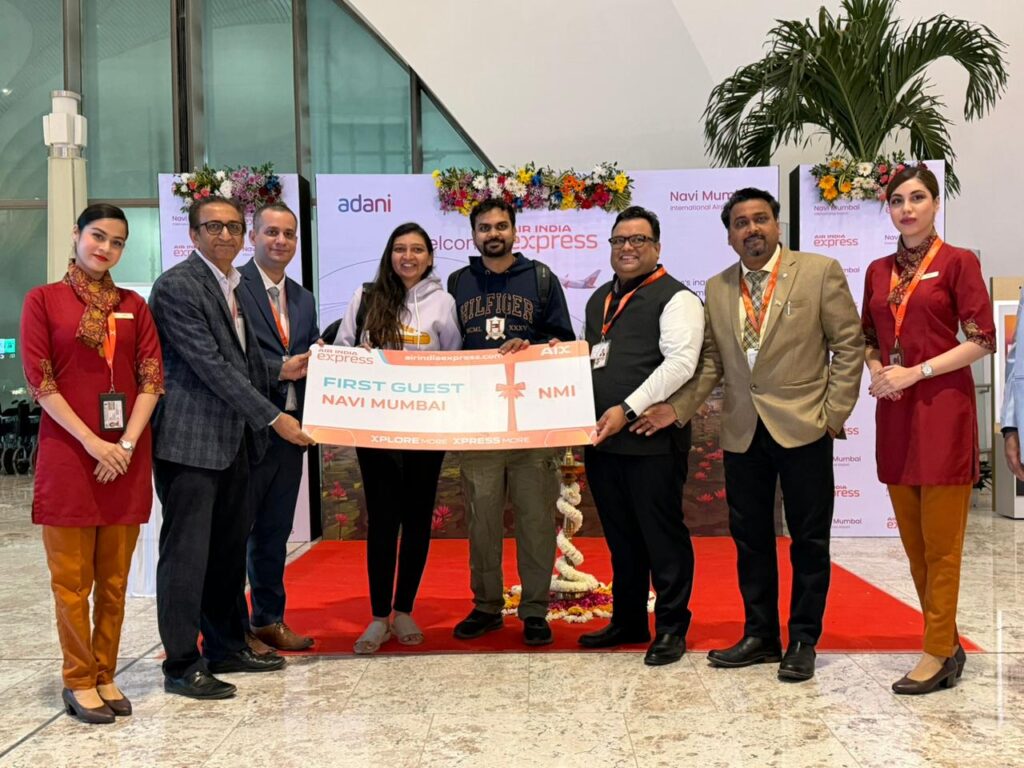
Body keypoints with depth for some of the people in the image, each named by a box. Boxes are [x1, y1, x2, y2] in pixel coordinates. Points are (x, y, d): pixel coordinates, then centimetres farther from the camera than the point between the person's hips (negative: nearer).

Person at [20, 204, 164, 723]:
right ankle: (78, 681, 15)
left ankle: (105, 675, 19)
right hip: (69, 452, -3)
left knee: (114, 577, 8)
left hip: (126, 456, 3)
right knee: (72, 577, 4)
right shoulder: (43, 299, 1)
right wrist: (92, 442, -13)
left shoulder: (134, 306, 10)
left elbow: (151, 378, 4)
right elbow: (40, 380, -6)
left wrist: (128, 442, -9)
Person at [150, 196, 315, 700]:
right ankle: (182, 664, 7)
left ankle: (225, 647, 26)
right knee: (187, 550, -3)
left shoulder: (232, 286, 16)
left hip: (232, 438, 9)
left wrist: (281, 372, 8)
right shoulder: (178, 286, -12)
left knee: (230, 547, 14)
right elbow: (211, 366, -18)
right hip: (189, 438, -9)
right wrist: (273, 418, -17)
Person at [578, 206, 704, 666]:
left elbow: (680, 362, -16)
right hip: (602, 439, 7)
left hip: (652, 440, -7)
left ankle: (672, 628, 15)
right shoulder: (599, 300, 20)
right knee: (620, 537, 16)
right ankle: (628, 621, 28)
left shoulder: (675, 298, -5)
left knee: (663, 535, 2)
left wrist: (627, 410, -20)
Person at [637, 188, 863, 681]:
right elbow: (711, 361, 11)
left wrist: (835, 411, -7)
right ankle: (759, 636, 25)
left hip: (803, 427, -4)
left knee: (809, 540, 5)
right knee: (750, 539, 11)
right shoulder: (717, 289, 9)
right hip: (742, 432, 4)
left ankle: (803, 641, 18)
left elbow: (848, 344, -2)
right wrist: (677, 408, 0)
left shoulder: (819, 272, -2)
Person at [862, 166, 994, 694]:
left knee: (940, 539, -1)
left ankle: (937, 654, 7)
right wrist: (876, 371, -2)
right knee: (912, 537, 9)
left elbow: (982, 340, -8)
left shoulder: (958, 262, -3)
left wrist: (915, 372, -15)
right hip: (894, 414, 6)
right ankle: (946, 644, 22)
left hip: (942, 411, -6)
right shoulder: (878, 271, 12)